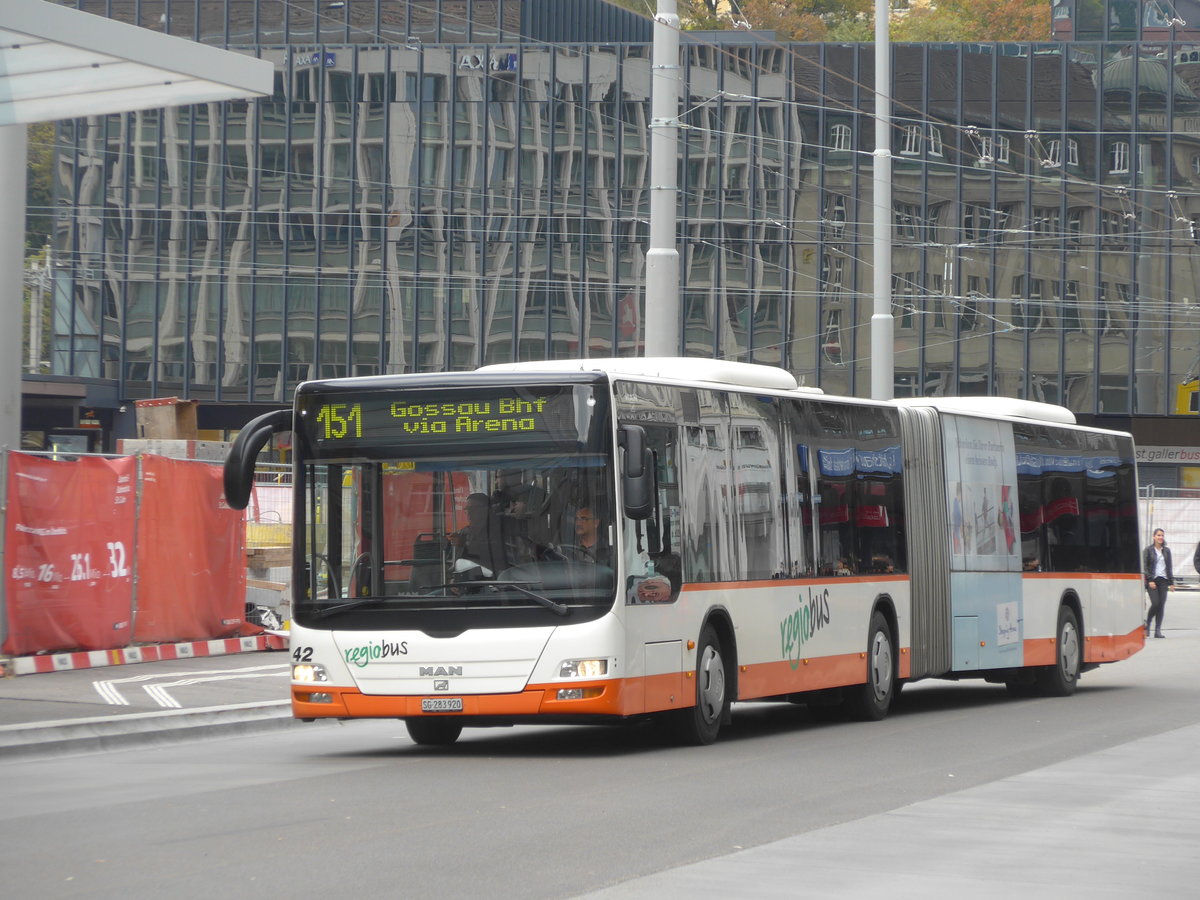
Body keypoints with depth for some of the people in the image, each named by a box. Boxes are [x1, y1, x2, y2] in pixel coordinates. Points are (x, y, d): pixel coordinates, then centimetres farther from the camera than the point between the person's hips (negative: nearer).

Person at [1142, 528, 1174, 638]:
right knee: (1155, 603, -15)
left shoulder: (1167, 550, 12)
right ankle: (1147, 624, 7)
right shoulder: (1148, 550, 0)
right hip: (1152, 580, -4)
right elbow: (1144, 567, -4)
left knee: (1161, 605, -1)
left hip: (1163, 580, 4)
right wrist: (1150, 580, -13)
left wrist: (1171, 582, 11)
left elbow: (1169, 567, 16)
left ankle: (1158, 630, 2)